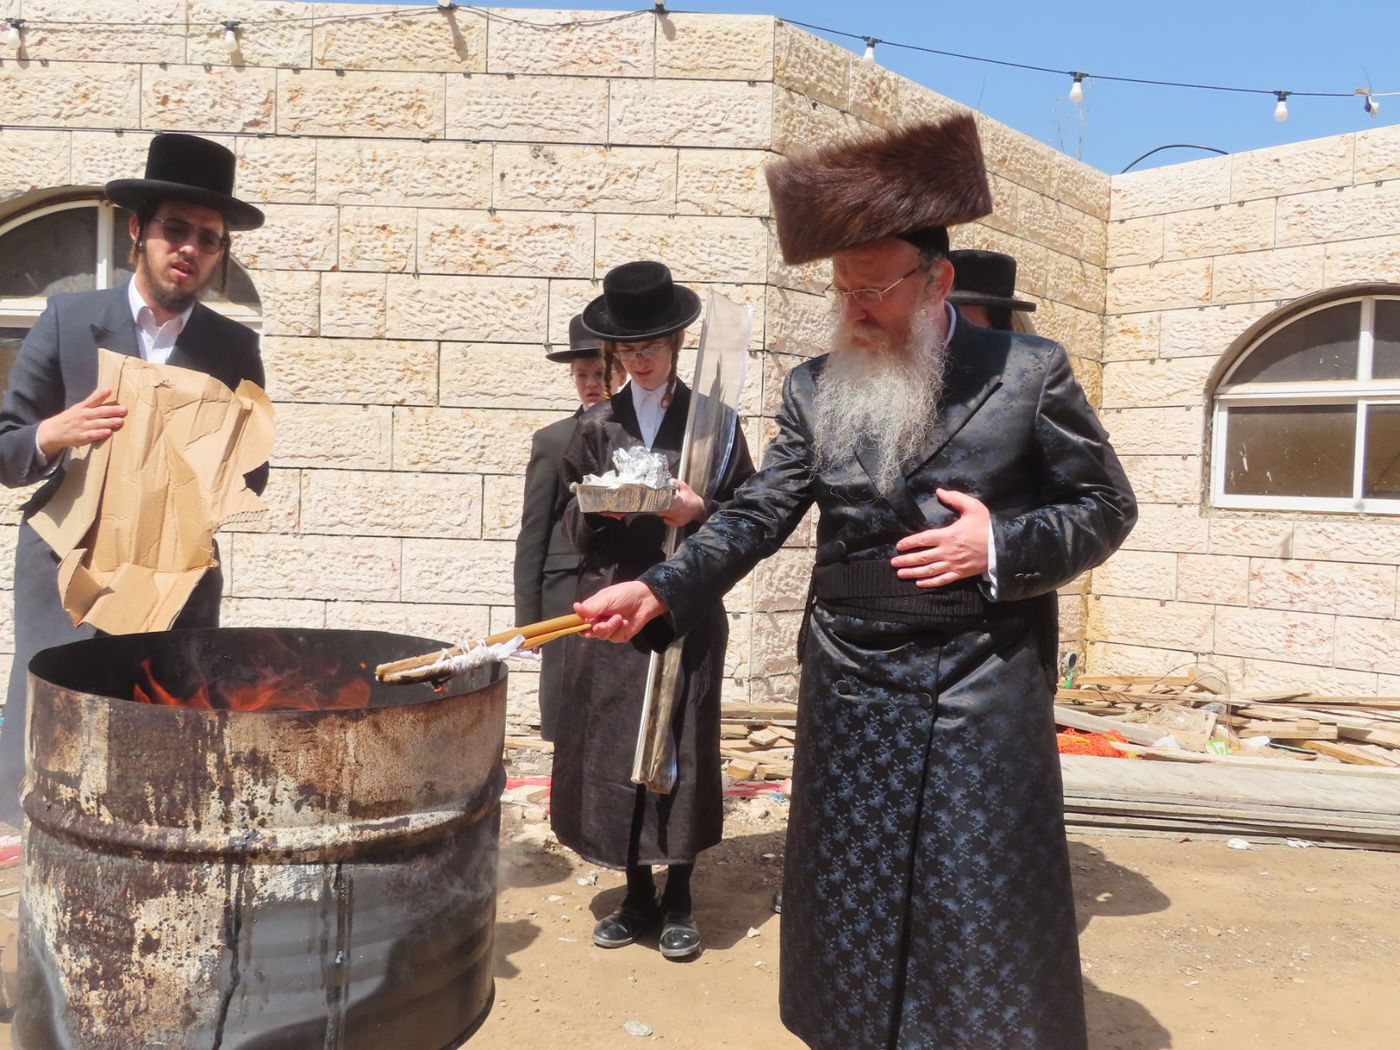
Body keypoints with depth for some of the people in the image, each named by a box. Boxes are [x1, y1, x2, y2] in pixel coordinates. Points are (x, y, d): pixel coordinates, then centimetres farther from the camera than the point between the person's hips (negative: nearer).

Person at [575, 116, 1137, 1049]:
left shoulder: (1030, 373, -4)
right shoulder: (815, 390, 3)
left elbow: (1107, 507, 2)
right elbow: (757, 517, 1)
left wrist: (1003, 548, -14)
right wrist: (658, 593, -13)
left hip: (985, 696, -2)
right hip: (850, 693, 3)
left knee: (986, 917, 6)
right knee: (851, 904, 13)